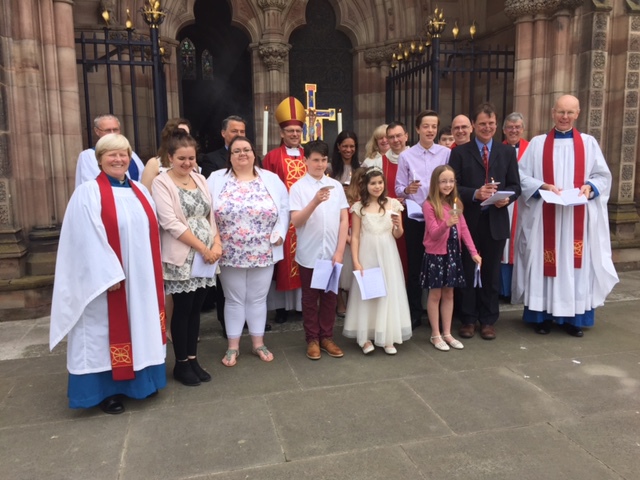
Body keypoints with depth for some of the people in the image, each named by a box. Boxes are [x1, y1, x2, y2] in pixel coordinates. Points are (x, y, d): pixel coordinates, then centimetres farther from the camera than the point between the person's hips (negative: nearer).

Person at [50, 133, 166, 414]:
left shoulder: (140, 192, 10)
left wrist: (154, 272, 9)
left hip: (140, 277, 6)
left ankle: (139, 380, 29)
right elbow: (89, 240, -16)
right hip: (105, 278, -6)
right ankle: (106, 390, 17)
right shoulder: (87, 194, -9)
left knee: (139, 326, 14)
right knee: (107, 331, 4)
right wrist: (109, 275, -21)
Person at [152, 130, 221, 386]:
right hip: (181, 257, -5)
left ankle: (192, 358, 24)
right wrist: (202, 248, -16)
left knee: (196, 308, 12)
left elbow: (211, 214, 12)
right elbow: (171, 223, -16)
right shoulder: (162, 182, -7)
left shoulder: (200, 179, 11)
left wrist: (217, 243, -5)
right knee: (183, 309, 3)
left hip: (205, 255, 5)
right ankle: (181, 363, 18)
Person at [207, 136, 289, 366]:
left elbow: (284, 209, 4)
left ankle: (258, 343, 26)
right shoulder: (216, 180, 1)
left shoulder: (271, 179, 4)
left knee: (258, 299, 11)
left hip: (263, 253, 1)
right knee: (234, 299, 10)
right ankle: (233, 346, 23)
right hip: (230, 254, -1)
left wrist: (279, 234, -7)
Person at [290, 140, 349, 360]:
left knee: (330, 296, 12)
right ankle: (312, 339, 23)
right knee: (310, 298, 10)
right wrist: (315, 202, -29)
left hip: (332, 253, 3)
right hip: (309, 254, -2)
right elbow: (296, 222, -14)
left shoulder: (336, 185, 3)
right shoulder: (298, 187, -5)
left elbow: (344, 219, 3)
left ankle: (326, 337, 26)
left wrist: (340, 251, -4)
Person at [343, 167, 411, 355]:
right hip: (367, 256, -2)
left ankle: (387, 338, 15)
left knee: (389, 293, 5)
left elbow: (397, 236, 7)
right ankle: (365, 338, 13)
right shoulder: (359, 207, -2)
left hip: (388, 256, 2)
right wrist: (356, 262, -10)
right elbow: (355, 237, -3)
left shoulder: (393, 204, 3)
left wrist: (398, 226, -15)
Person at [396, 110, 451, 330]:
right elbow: (398, 189, -1)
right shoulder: (406, 156, 0)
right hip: (415, 218, 0)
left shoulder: (447, 153, 1)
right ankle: (414, 314, 20)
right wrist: (407, 190, -22)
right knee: (415, 267, 8)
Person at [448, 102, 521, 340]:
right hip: (469, 221, -1)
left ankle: (488, 320, 22)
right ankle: (468, 319, 20)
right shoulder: (459, 152, 3)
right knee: (468, 271, 6)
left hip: (496, 221, 2)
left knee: (491, 272, 9)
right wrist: (475, 194, -20)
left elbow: (515, 186, 7)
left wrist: (506, 198, -14)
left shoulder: (507, 152, 10)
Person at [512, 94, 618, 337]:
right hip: (544, 216, -1)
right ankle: (543, 315, 10)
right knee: (545, 262, 1)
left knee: (577, 263, 3)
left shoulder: (589, 143, 9)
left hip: (578, 217, 1)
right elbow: (522, 175, 0)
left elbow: (603, 176, 9)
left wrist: (590, 186, -11)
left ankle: (575, 317, 12)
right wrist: (542, 186, -16)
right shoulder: (537, 143, 5)